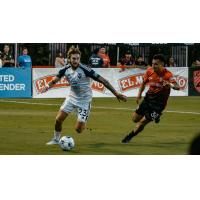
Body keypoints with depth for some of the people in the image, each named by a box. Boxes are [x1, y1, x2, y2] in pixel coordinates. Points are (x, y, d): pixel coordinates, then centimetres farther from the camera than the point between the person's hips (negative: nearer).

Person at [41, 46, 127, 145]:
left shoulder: (85, 70, -24)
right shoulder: (65, 69, -9)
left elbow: (103, 81, -23)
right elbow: (55, 80, -4)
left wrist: (116, 94, -25)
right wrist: (48, 86, -29)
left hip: (84, 101, -4)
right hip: (72, 97, 4)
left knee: (78, 129, -8)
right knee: (58, 119, -2)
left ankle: (84, 122, 29)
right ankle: (56, 139, 24)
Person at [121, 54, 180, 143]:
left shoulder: (167, 74, -22)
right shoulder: (149, 71, -5)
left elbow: (177, 87, -35)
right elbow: (144, 82, 14)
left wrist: (170, 85, -56)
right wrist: (139, 94, 3)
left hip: (159, 103, -6)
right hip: (148, 98, 6)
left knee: (143, 121, -8)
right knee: (135, 118, 14)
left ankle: (129, 137, 12)